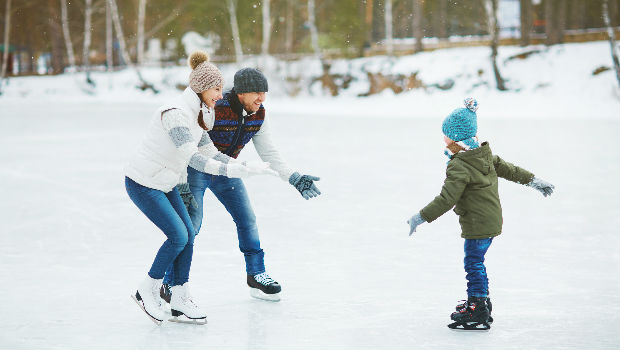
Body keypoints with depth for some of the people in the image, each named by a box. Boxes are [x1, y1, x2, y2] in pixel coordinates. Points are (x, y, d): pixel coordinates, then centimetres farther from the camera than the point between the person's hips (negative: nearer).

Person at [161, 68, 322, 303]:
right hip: (194, 168, -7)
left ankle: (256, 275, 25)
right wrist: (182, 186, -39)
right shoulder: (214, 110, -31)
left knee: (247, 220, 7)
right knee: (191, 223, -15)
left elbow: (269, 153, -2)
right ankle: (170, 285, -4)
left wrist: (294, 179, -11)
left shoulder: (259, 114, -9)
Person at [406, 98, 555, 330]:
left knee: (474, 264, -4)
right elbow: (507, 169, 17)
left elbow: (446, 199, -26)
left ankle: (478, 315, -1)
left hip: (478, 225, -10)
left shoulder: (459, 167, -22)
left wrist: (421, 217, -22)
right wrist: (533, 180, 30)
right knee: (475, 263, 20)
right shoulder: (485, 154, 6)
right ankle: (479, 303, 31)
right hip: (492, 221, 10)